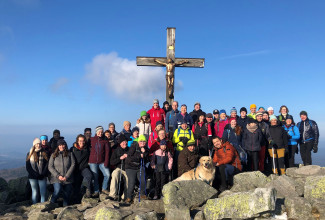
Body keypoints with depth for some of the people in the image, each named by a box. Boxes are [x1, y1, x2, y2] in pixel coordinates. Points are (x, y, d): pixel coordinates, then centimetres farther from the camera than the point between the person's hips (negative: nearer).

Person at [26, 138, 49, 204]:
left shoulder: (44, 153, 7)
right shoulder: (30, 154, 7)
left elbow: (47, 164, 3)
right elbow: (27, 167, 4)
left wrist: (44, 174, -8)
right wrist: (35, 174, -7)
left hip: (42, 177, 0)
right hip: (33, 177, 0)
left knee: (43, 193, -3)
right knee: (35, 192, 1)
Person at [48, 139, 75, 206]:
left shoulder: (70, 154, 6)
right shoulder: (54, 155, 7)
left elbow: (73, 165, 0)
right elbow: (50, 167, 2)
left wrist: (66, 176, -10)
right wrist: (58, 176, -10)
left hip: (67, 179, 1)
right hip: (57, 178, -1)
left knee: (67, 194, 3)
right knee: (57, 190, -24)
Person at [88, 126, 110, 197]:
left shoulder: (105, 141, 6)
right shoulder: (91, 140, 5)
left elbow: (107, 152, 2)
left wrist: (106, 162, -6)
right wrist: (88, 160, 3)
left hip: (102, 162, 1)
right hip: (93, 162, -1)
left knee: (107, 175, -8)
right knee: (95, 177, 2)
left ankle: (104, 189, 12)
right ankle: (96, 191, 17)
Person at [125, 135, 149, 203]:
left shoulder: (146, 149, 6)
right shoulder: (133, 147, -9)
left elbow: (147, 160, 1)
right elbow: (129, 158, -17)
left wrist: (144, 153, -14)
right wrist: (139, 156, -17)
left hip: (140, 167, 4)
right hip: (131, 167, -4)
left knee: (143, 181, -13)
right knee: (131, 182, -12)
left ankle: (142, 194, 13)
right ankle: (128, 197, 7)